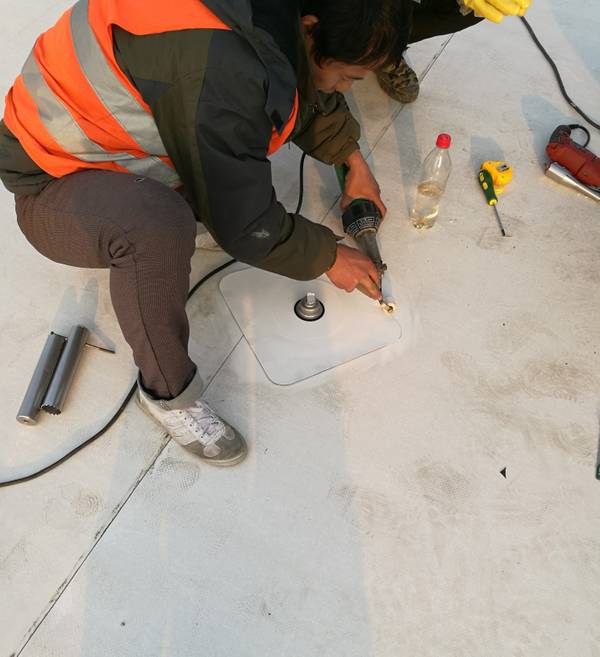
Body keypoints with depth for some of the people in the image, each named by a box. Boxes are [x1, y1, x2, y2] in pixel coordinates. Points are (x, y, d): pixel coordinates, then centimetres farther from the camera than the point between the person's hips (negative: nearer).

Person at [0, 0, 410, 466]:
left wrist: (354, 161, 12)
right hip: (54, 187, -7)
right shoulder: (219, 68, -36)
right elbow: (247, 224, -28)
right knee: (158, 223, -42)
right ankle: (167, 390, -17)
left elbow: (308, 91, 13)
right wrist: (328, 258, -14)